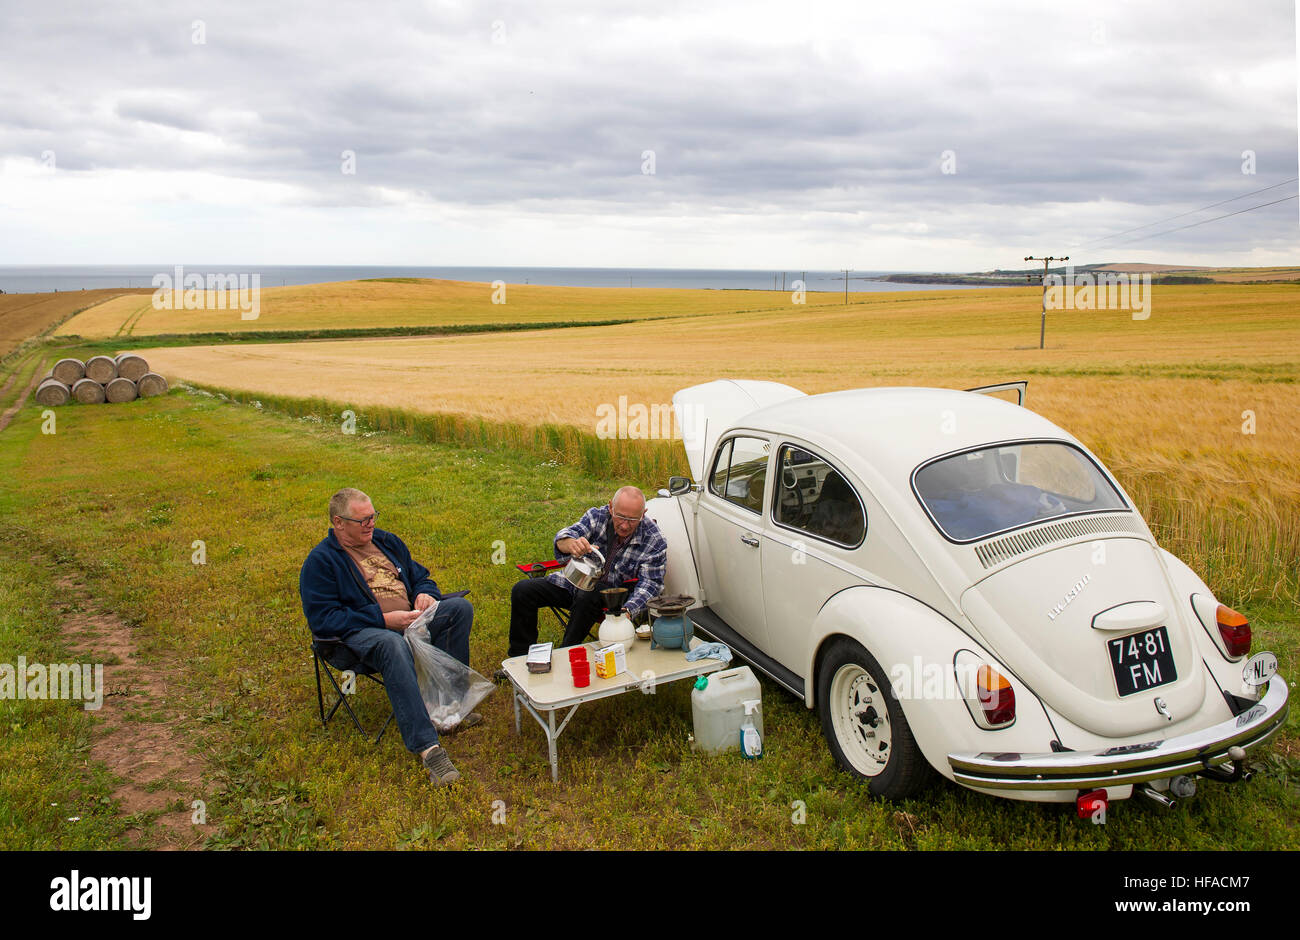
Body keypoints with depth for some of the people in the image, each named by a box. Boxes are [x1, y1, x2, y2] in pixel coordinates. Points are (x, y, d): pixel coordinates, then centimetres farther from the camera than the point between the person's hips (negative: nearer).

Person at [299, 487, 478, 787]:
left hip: (411, 621, 6)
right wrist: (382, 619, -18)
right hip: (362, 633, -6)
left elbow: (420, 577, 28)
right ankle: (427, 747, -47)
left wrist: (425, 594, 1)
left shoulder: (387, 541, 19)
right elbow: (322, 619, -11)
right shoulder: (320, 561, -1)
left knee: (460, 607, -20)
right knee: (393, 645, -41)